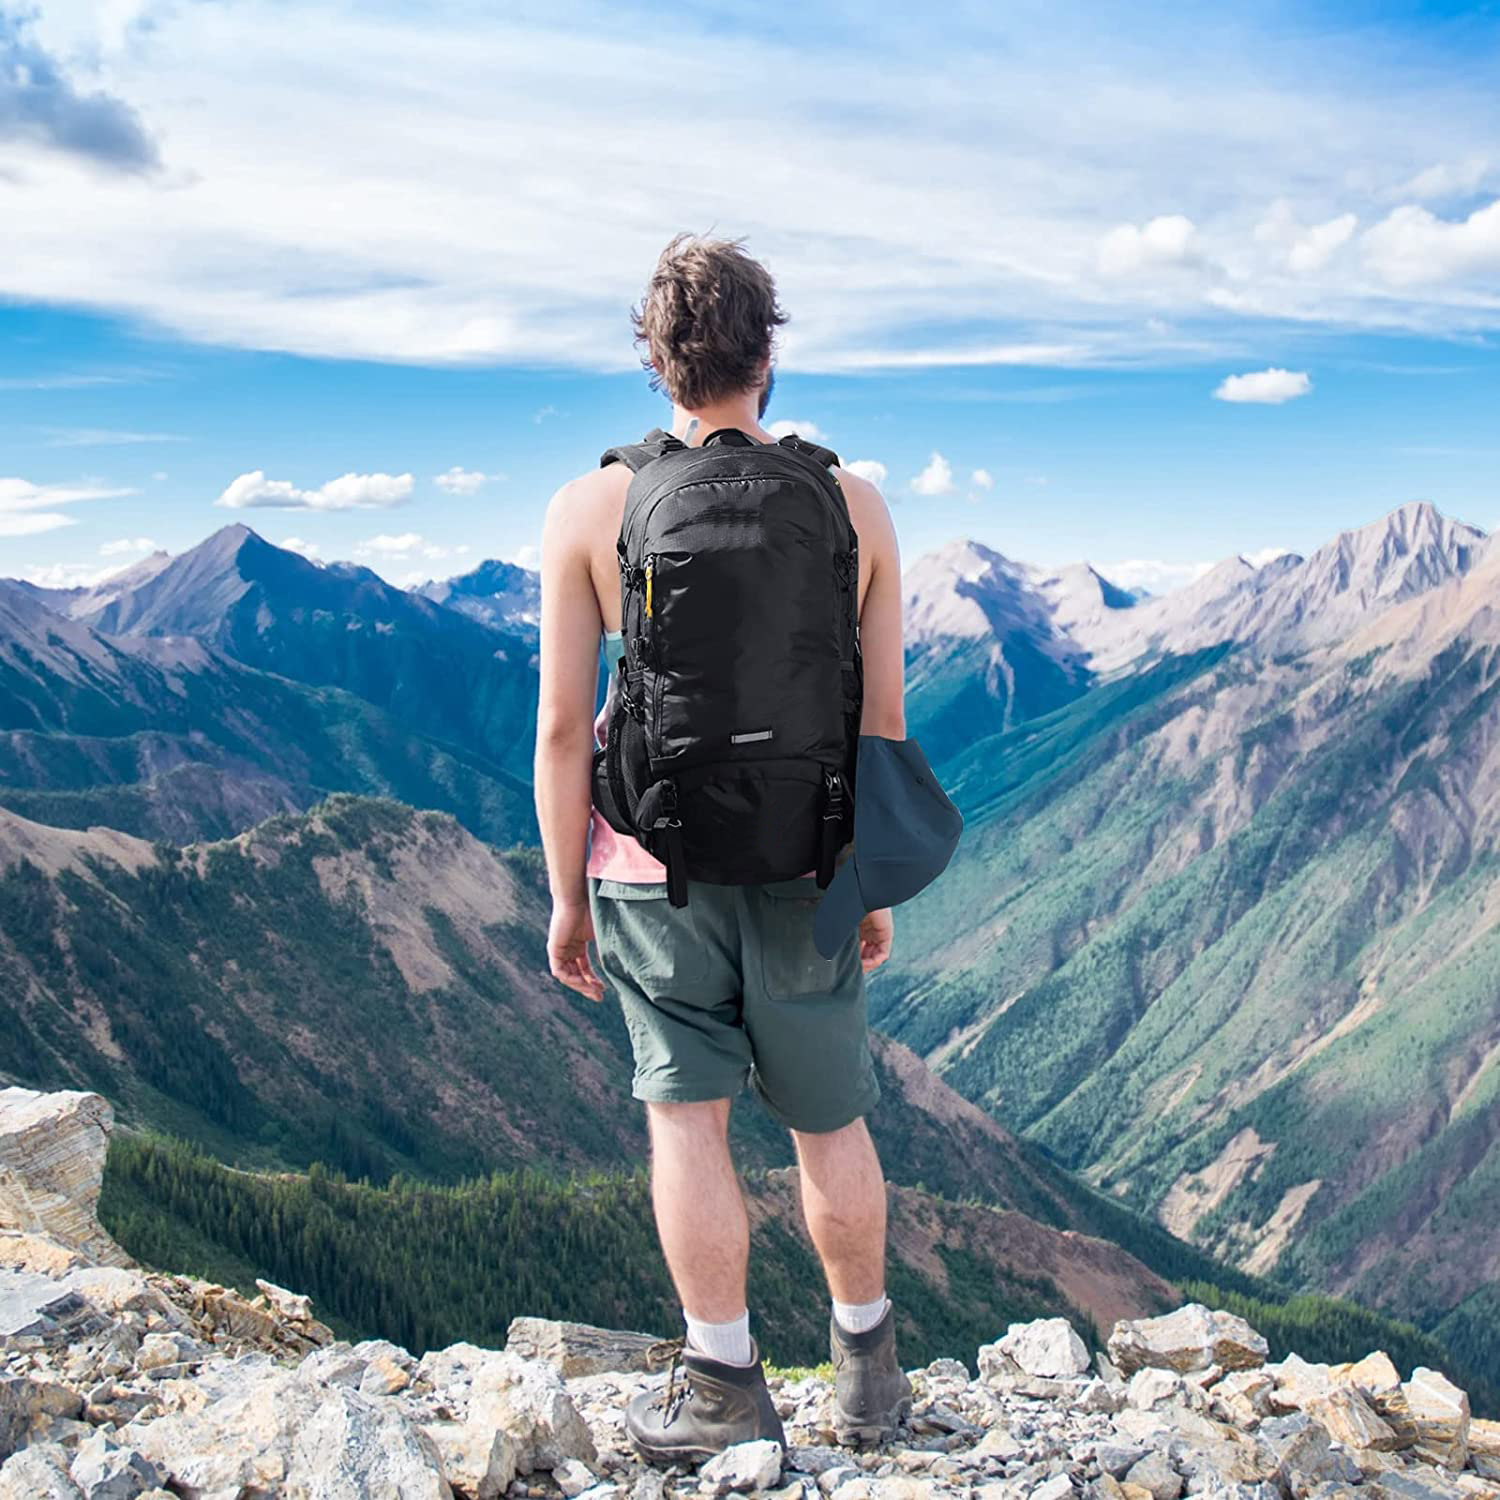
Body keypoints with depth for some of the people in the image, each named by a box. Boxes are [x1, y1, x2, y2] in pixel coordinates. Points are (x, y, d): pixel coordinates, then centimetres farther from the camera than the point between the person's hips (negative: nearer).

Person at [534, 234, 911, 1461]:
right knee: (830, 1120, 15)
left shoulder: (591, 509, -6)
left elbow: (563, 727, -7)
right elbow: (882, 718, 1)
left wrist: (565, 895, 3)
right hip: (802, 862, 2)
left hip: (656, 855, -2)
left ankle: (725, 1384, 14)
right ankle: (869, 1371, 30)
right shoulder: (854, 505, -2)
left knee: (686, 1115, 7)